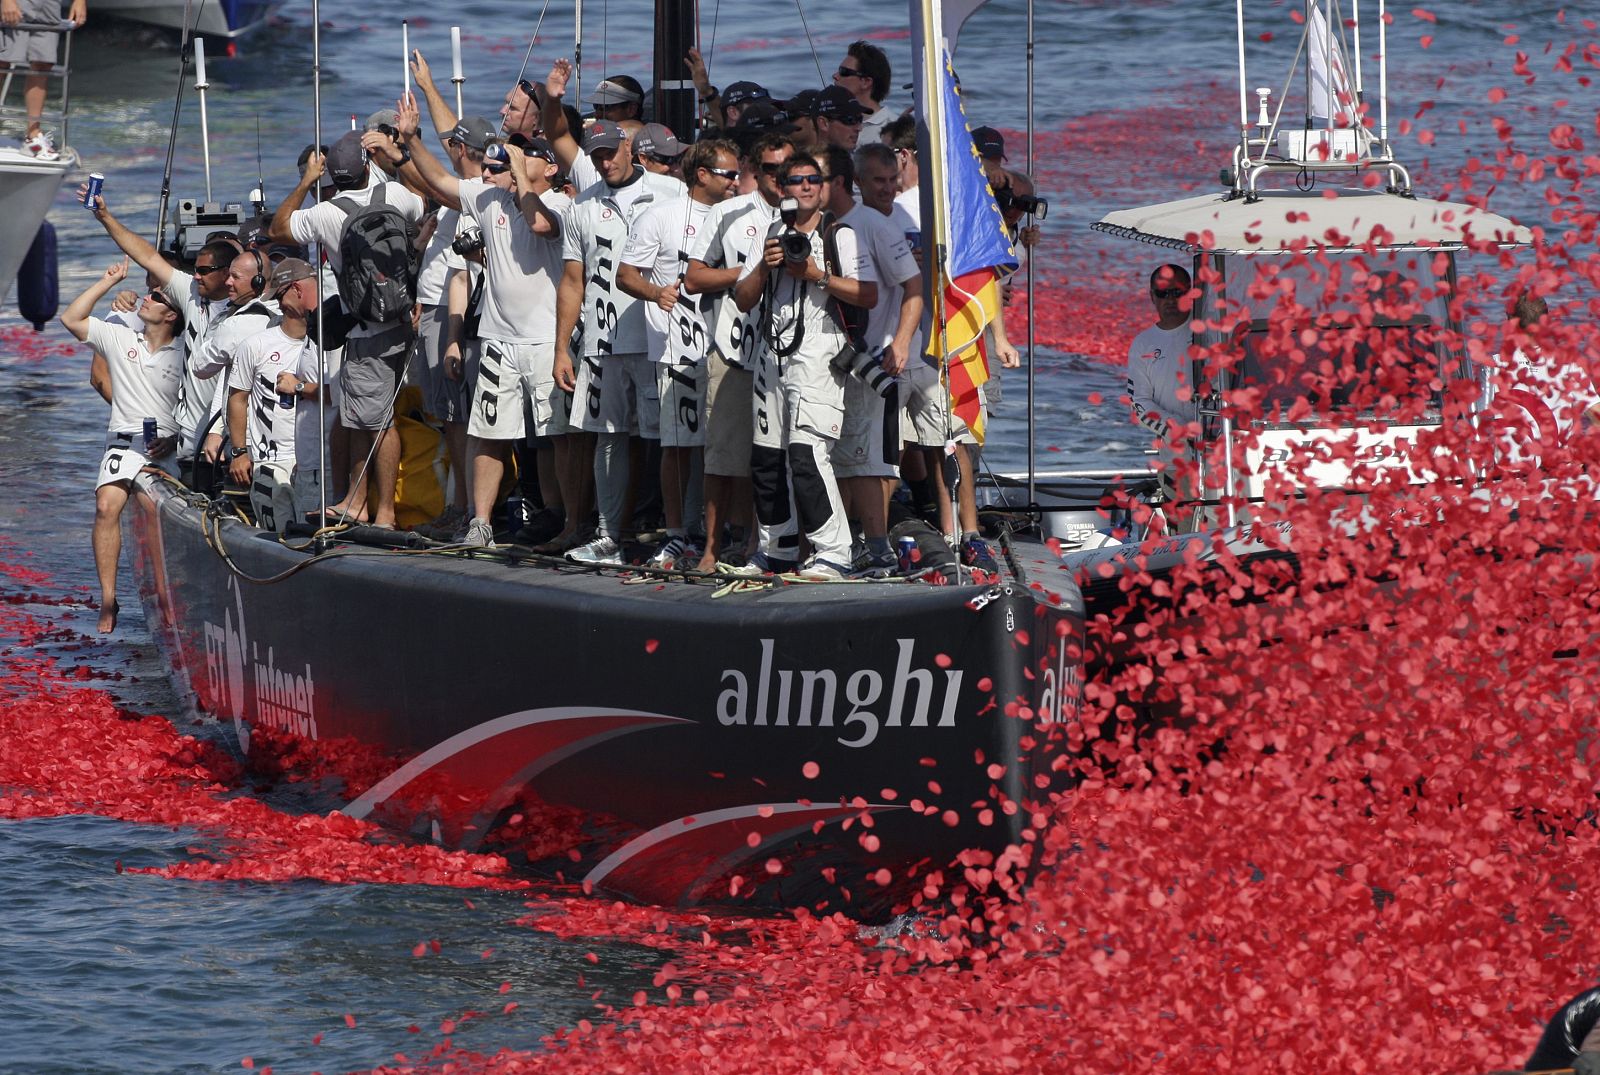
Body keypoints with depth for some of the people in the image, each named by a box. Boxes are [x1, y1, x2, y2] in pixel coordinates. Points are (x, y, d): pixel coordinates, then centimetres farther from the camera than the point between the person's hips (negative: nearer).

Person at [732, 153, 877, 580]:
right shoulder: (773, 235, 19)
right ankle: (777, 548, 20)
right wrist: (764, 268, -2)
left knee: (806, 451, -18)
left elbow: (869, 295, -6)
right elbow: (743, 299, 16)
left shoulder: (840, 235, 3)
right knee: (766, 457, 7)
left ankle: (832, 552, -16)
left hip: (817, 354, -6)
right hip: (772, 352, 6)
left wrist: (818, 276, -13)